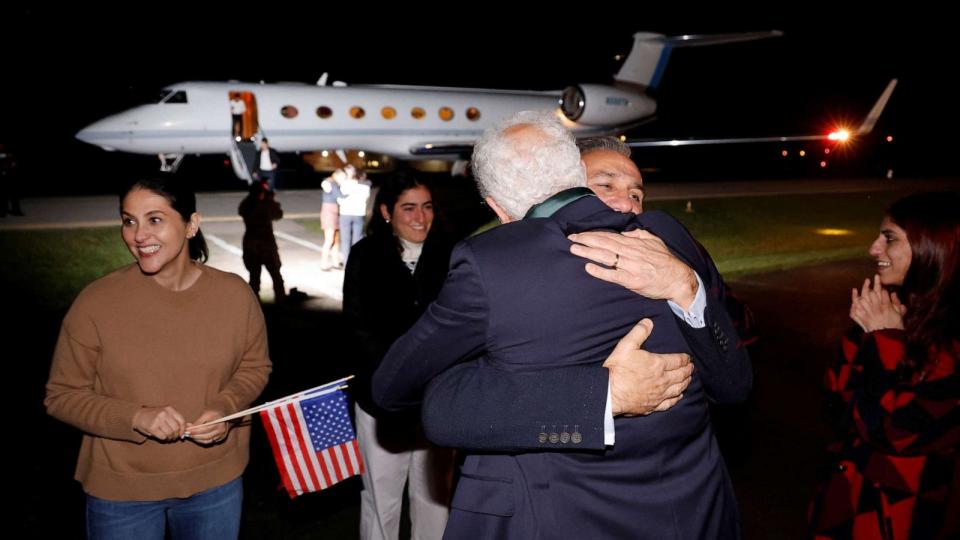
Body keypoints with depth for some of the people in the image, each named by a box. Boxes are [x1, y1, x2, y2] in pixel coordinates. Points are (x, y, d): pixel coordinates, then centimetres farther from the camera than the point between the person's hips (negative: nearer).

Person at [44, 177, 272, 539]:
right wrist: (136, 417, -22)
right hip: (121, 490, -1)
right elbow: (61, 395, -7)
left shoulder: (235, 294, -9)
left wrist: (226, 407, -16)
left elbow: (255, 367, 4)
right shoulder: (96, 301, -14)